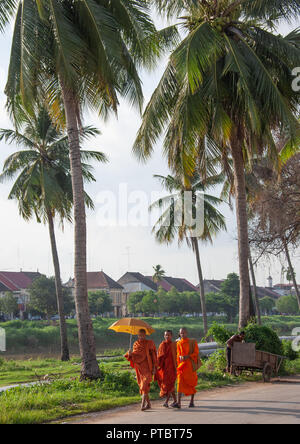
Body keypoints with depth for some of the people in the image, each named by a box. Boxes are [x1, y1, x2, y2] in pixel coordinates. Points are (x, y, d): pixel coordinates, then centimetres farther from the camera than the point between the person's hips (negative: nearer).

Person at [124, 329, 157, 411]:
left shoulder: (149, 344, -1)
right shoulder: (136, 344, 10)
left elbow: (153, 356, -1)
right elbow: (134, 356, 7)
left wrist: (154, 368, -7)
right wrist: (130, 354, -16)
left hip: (147, 367, -5)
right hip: (139, 368, 5)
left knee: (145, 385, -16)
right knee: (142, 385, 8)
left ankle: (143, 404, -23)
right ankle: (148, 404, 21)